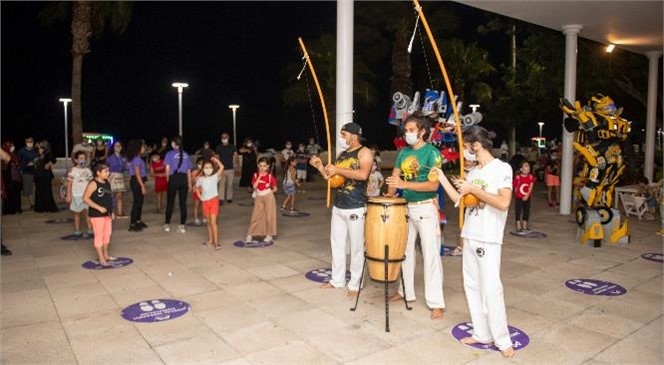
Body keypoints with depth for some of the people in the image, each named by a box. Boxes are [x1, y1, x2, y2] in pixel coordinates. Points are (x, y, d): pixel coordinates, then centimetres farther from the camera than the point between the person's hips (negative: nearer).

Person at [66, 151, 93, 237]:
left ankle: (90, 230, 1)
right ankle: (77, 231, 18)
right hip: (76, 196, -2)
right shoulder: (72, 171, -5)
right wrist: (68, 195, -11)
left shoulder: (88, 170, 9)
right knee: (76, 214, 10)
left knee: (87, 213, -4)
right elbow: (69, 184, -7)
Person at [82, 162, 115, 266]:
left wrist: (111, 211, 14)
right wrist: (99, 208, -23)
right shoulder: (93, 184, -14)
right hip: (97, 215, -8)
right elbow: (85, 198, -19)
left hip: (107, 214, 8)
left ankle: (106, 255, 29)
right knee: (99, 236, 0)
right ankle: (101, 259, 7)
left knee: (107, 235, 15)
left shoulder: (107, 183, 9)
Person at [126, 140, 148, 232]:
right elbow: (137, 174, -20)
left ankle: (138, 221, 28)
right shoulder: (136, 159, -16)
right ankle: (132, 225, -1)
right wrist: (142, 186, -20)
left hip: (137, 181, 10)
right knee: (137, 202, -5)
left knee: (139, 201, 17)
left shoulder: (137, 158, 13)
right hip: (137, 182, -10)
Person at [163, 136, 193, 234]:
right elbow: (189, 171, 9)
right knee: (183, 203, 4)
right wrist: (189, 183, 16)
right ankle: (182, 226, 6)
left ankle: (167, 224, 18)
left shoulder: (170, 154, -1)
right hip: (184, 179, 2)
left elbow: (167, 168, -10)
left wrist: (167, 178, 5)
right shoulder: (186, 155, 9)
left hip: (174, 178, -2)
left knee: (170, 202, 9)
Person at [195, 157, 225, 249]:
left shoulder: (214, 177, -7)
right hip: (205, 202, 4)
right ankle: (210, 240, 24)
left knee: (213, 222, -9)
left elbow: (222, 167, -19)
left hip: (214, 200, -4)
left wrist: (215, 159, -11)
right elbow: (197, 188, 20)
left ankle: (216, 242, -6)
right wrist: (200, 197, 7)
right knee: (208, 222, 13)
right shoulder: (200, 179, 3)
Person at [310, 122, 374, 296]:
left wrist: (338, 170, -22)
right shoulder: (341, 155, 14)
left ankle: (355, 284, 12)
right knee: (336, 244, 13)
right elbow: (332, 178, 18)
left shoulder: (364, 152, -8)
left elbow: (363, 174, -26)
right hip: (338, 207, 8)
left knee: (356, 247, 1)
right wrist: (320, 167, 3)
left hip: (356, 209, -8)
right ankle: (337, 279, 25)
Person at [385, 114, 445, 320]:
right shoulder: (403, 153, 9)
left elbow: (433, 185, -19)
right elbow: (394, 178, 11)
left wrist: (405, 184, -27)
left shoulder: (432, 153, -10)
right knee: (405, 251, 14)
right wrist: (390, 198, -6)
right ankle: (406, 291, 29)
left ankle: (436, 303, 2)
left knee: (431, 255, -4)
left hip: (425, 208, -7)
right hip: (405, 207, 7)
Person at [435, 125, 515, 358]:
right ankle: (482, 333, 23)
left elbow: (503, 203, -23)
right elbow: (459, 200, 13)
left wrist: (473, 189, -19)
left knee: (490, 289, -5)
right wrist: (441, 177, 11)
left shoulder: (502, 168, -11)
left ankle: (502, 340, 11)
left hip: (488, 239, -8)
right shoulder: (473, 172, 11)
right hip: (469, 236, 8)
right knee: (472, 286, 12)